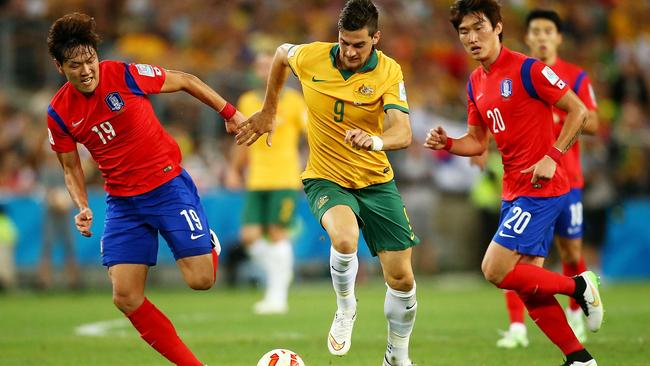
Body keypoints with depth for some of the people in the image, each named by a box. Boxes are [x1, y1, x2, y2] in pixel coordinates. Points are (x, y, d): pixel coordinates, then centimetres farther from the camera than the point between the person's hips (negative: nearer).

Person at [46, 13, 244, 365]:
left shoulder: (126, 75, -13)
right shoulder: (58, 113, -4)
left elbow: (186, 81, 0)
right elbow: (71, 168, 10)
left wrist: (229, 113, 4)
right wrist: (83, 208, -7)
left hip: (168, 184, -3)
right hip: (122, 202, 3)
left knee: (200, 280, -12)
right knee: (125, 297, -7)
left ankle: (210, 243, 26)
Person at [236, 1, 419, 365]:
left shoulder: (389, 72, -15)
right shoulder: (311, 57, -11)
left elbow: (403, 133, -28)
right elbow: (282, 53, 14)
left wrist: (375, 140, -50)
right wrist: (269, 111, 17)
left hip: (376, 180, 1)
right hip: (326, 179, -1)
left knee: (402, 278, -1)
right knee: (344, 239, -34)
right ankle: (346, 308, -3)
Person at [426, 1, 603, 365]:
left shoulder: (527, 69, -14)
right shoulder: (476, 83, 11)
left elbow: (578, 111, -12)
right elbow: (478, 142, 19)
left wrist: (552, 157, -20)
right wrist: (447, 143, 0)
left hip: (541, 187, -8)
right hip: (515, 191, 9)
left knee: (495, 270, -15)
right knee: (528, 282, 7)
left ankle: (579, 286, 2)